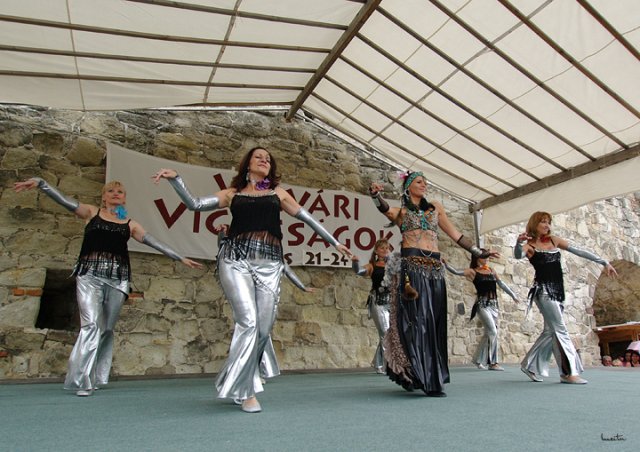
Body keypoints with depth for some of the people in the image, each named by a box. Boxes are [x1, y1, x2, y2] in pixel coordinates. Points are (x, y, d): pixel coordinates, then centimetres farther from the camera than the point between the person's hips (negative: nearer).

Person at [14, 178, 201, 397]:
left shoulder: (130, 224, 15)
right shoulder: (91, 212, 12)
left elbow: (155, 242, 13)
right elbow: (64, 200, 1)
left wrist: (181, 258, 10)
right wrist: (40, 182, -14)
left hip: (117, 277, 2)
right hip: (89, 274, -2)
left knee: (106, 328, 4)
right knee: (91, 324, -13)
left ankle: (96, 377, 15)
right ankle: (81, 380, -8)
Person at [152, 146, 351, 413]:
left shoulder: (278, 193, 22)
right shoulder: (232, 193, 18)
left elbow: (307, 218, 22)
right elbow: (195, 204, 11)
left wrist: (334, 242, 23)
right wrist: (175, 179, 1)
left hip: (269, 263, 2)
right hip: (236, 259, -2)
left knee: (264, 327, -1)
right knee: (248, 321, -16)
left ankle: (242, 381, 19)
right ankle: (245, 390, 0)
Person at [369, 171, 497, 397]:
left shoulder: (436, 207, 22)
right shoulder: (399, 212, 10)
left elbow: (455, 234, 25)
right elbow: (383, 208, -12)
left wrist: (479, 252, 24)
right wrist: (375, 194, -34)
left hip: (434, 269, 4)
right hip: (410, 267, -4)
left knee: (433, 323, 3)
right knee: (415, 320, -11)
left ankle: (432, 380, 11)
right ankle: (413, 375, -5)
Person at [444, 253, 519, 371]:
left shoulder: (491, 270, 14)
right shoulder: (473, 271, -2)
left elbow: (501, 284, 21)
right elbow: (457, 272, -14)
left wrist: (513, 295, 25)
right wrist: (446, 264, -29)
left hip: (493, 304, 6)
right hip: (482, 304, -5)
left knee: (490, 333, 8)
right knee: (492, 332, -11)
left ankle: (493, 362, 15)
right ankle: (478, 358, 2)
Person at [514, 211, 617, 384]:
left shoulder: (554, 240, 14)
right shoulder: (529, 245, -4)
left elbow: (579, 251, 14)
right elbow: (517, 255, -25)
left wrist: (604, 262, 12)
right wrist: (519, 242, -46)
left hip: (558, 291, 7)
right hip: (543, 290, -7)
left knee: (550, 331, 9)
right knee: (560, 329, -9)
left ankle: (530, 365, 20)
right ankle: (568, 372, -4)